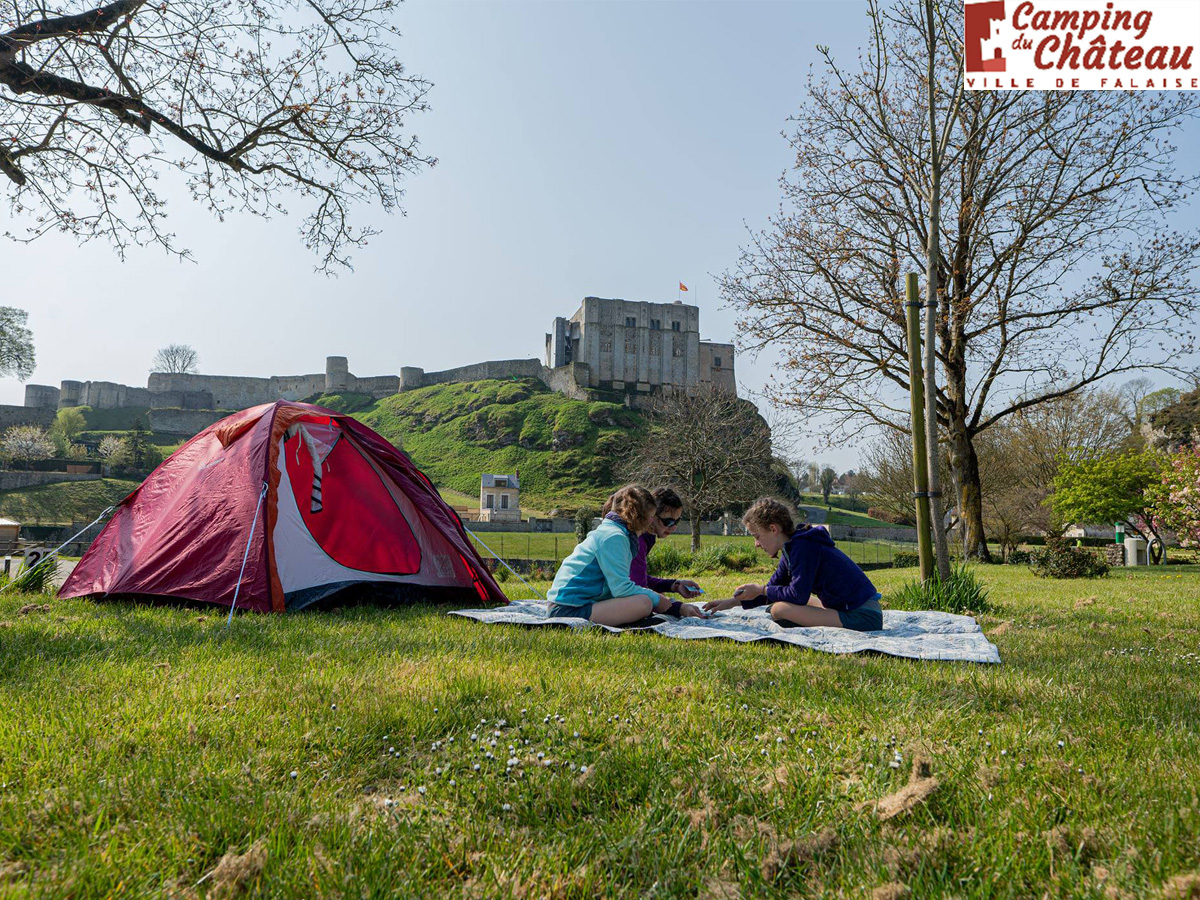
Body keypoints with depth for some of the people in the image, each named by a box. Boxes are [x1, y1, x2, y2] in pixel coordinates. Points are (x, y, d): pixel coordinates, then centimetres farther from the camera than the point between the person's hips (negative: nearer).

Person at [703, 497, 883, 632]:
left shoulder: (803, 546, -17)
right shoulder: (792, 548, 12)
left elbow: (797, 595, -22)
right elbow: (773, 590, 20)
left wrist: (760, 590, -7)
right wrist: (732, 602, 13)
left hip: (864, 617, -10)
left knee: (780, 609, -21)